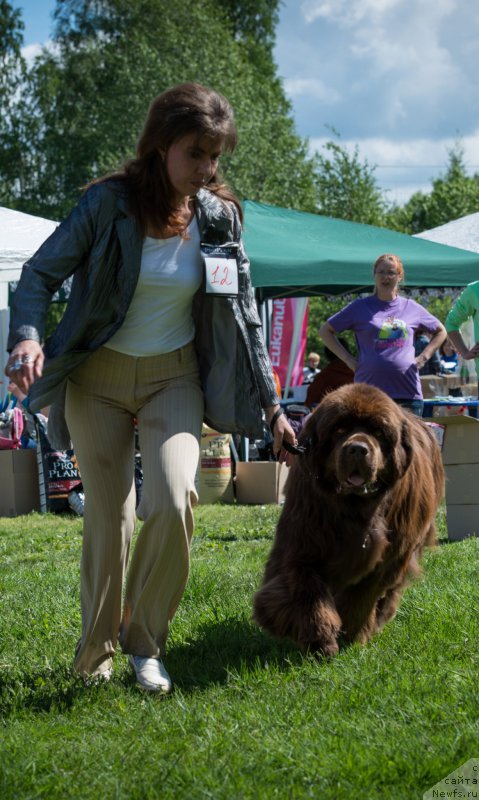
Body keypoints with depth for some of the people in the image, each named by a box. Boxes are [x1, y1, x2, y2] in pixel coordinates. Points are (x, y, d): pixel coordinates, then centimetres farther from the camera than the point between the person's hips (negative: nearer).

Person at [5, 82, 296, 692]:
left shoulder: (219, 217, -4)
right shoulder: (108, 202, -13)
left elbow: (245, 315, 4)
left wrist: (270, 406, 5)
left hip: (174, 378, 1)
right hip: (99, 378, -1)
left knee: (174, 503, -19)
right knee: (107, 517, 3)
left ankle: (144, 641, 1)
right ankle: (96, 653, 23)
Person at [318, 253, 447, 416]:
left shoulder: (411, 308, 11)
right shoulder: (360, 307, 6)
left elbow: (440, 331, 25)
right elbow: (325, 331, 11)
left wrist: (423, 357, 10)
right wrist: (348, 358, 2)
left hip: (408, 392, 2)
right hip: (369, 392, -2)